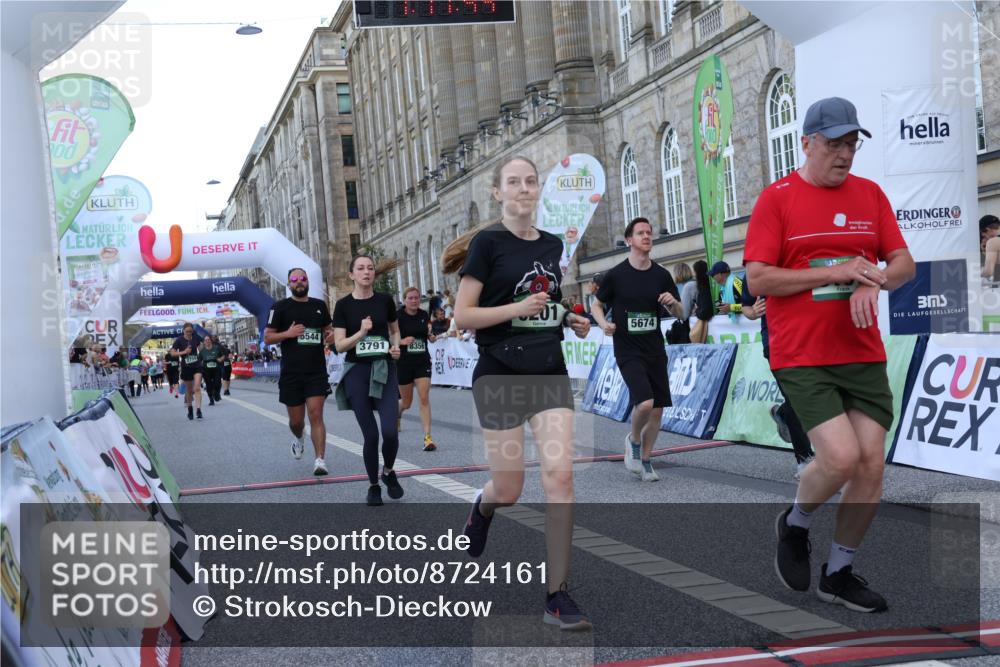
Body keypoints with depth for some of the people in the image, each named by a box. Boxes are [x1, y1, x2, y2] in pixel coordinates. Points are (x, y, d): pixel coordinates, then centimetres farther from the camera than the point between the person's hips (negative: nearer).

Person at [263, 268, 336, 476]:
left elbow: (329, 328, 24)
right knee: (296, 420, 9)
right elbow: (267, 338, 0)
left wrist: (331, 335, 0)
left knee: (316, 415, -11)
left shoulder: (319, 305, 9)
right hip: (291, 373, -1)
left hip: (317, 372, 1)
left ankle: (320, 460, -12)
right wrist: (287, 333, -18)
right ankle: (299, 439, 44)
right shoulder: (280, 307, 0)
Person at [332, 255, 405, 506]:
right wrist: (361, 332, -20)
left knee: (390, 431, -13)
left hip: (384, 369, 1)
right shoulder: (344, 305, -2)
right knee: (370, 435, -2)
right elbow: (339, 345, -5)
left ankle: (388, 471, 18)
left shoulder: (385, 300, 3)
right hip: (357, 371, -1)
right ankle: (373, 486, 19)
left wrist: (396, 346, -2)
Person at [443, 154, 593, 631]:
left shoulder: (553, 245, 11)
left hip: (550, 373, 4)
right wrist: (518, 308, -20)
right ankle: (481, 508, 41)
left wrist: (571, 322, 8)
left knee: (560, 474, -11)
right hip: (500, 376, -4)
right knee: (509, 488, 1)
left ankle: (557, 596, -4)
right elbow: (463, 316, -9)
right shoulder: (487, 242, -5)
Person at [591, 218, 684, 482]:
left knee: (658, 409, 6)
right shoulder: (616, 275, -6)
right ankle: (633, 439, 9)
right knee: (644, 403, -21)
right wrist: (604, 324, -13)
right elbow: (596, 304, 7)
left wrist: (673, 302, -12)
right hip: (628, 351, -4)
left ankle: (645, 460, 25)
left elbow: (680, 314, 10)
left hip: (655, 351, 4)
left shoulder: (661, 275, 3)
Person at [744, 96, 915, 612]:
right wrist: (834, 273, -15)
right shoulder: (776, 198, -2)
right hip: (802, 357, -5)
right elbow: (758, 279, -9)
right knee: (841, 457, -18)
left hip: (864, 355, 5)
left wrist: (872, 282, -12)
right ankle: (794, 525, 15)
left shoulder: (870, 194, 11)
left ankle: (838, 573, 20)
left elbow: (904, 264, 10)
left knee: (871, 466, 0)